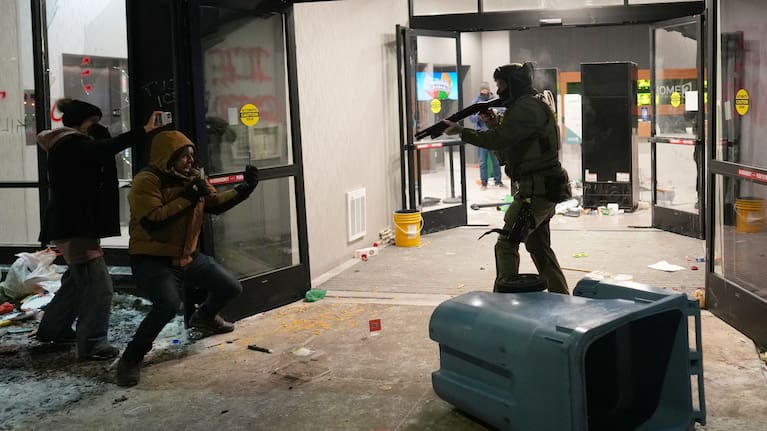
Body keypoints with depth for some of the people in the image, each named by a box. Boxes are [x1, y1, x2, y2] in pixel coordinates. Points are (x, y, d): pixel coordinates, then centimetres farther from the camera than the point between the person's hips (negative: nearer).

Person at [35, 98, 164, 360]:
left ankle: (53, 329, 36)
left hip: (75, 224, 11)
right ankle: (92, 344, -8)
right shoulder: (69, 145, -16)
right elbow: (105, 149, -33)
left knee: (78, 278, 23)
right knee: (98, 284, -12)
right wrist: (144, 130, -37)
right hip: (72, 227, -11)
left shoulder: (71, 145, 18)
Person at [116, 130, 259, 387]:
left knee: (231, 288, 12)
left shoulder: (192, 177, 5)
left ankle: (204, 317, 44)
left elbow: (215, 205, 11)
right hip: (152, 259, -8)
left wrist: (243, 190, -3)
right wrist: (186, 199, -30)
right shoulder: (146, 182, -19)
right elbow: (151, 221, -31)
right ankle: (131, 358, -14)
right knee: (169, 304, -34)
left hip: (187, 255, 8)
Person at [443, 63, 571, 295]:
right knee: (539, 246, 17)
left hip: (535, 190, -11)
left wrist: (461, 132, -14)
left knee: (506, 244, -9)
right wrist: (495, 123, 4)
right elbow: (505, 149, 18)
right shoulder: (531, 105, 19)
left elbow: (498, 140, -22)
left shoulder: (527, 107, -14)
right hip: (545, 189, 11)